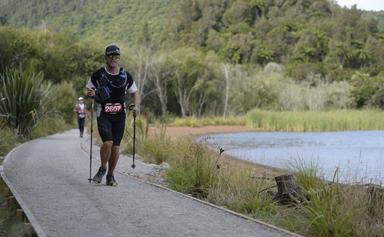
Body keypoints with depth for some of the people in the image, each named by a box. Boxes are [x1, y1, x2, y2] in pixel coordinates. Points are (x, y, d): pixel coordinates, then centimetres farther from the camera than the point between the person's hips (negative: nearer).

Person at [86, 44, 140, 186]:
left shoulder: (126, 76, 2)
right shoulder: (98, 75, -3)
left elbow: (135, 93, 13)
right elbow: (88, 90, 9)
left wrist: (136, 106, -5)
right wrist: (91, 93, -15)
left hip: (119, 115, 2)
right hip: (103, 114, -2)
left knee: (116, 146, 1)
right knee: (107, 143, -19)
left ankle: (110, 175, 19)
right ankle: (103, 169, 6)